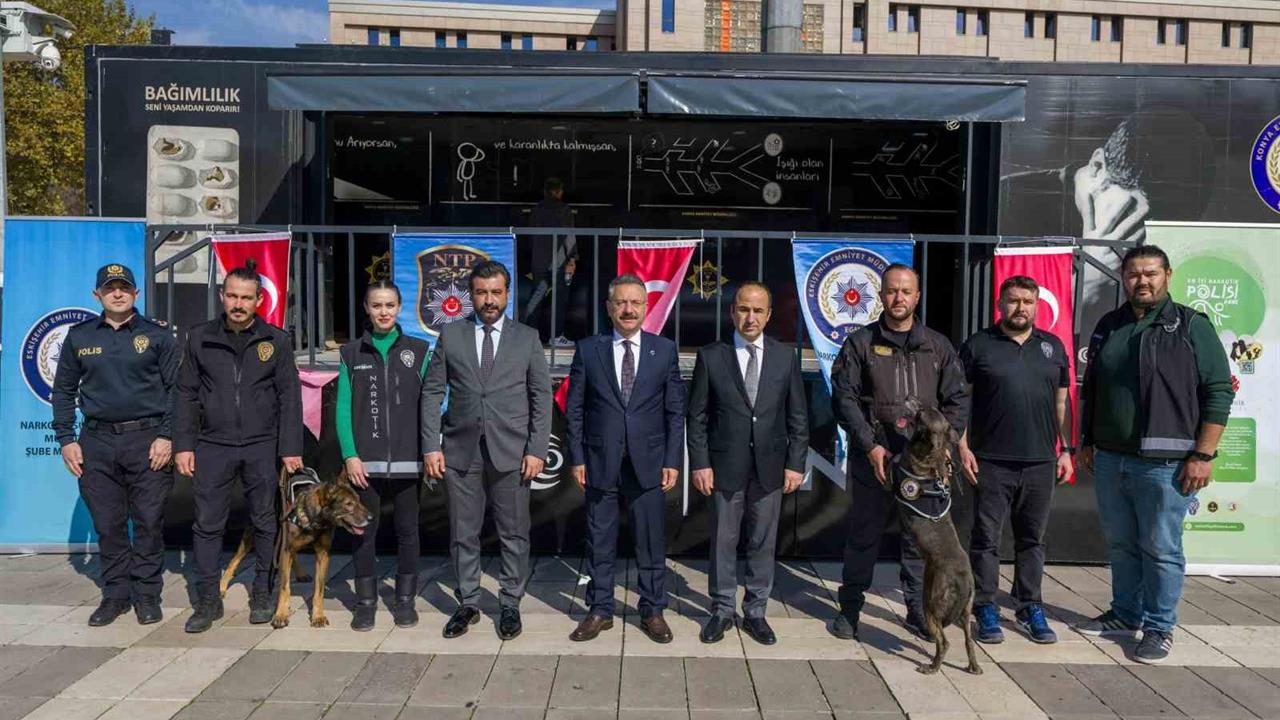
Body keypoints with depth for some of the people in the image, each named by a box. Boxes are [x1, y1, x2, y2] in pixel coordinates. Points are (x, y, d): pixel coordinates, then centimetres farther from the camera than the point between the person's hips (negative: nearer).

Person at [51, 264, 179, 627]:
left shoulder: (157, 336, 3)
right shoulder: (79, 337, 11)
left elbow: (176, 389, 0)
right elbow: (63, 390, 15)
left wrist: (167, 436, -9)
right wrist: (66, 439, 6)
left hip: (147, 440, -2)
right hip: (97, 442, 3)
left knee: (149, 522, 1)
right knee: (108, 524, 7)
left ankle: (147, 594, 12)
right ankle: (116, 594, 19)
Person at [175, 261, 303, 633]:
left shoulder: (276, 340, 1)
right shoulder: (199, 338, 5)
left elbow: (289, 397, 1)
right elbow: (187, 394, 7)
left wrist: (291, 448, -4)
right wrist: (183, 445, 1)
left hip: (262, 447, -1)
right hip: (213, 445, 1)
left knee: (264, 522, 8)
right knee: (207, 523, 4)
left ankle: (262, 593, 22)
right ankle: (207, 599, 16)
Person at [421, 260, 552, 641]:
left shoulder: (527, 338, 4)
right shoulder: (450, 335, 6)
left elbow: (542, 396, 2)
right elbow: (432, 393, 5)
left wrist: (537, 449, -5)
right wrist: (431, 446, -2)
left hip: (511, 452, -1)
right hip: (461, 451, 1)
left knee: (514, 534, 6)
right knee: (463, 534, 9)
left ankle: (510, 605, 22)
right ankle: (468, 604, 25)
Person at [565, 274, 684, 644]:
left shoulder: (665, 350, 3)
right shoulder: (588, 349, 2)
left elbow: (675, 411, 3)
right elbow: (575, 409, 3)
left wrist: (672, 461, -2)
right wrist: (577, 458, -2)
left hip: (648, 463, 0)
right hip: (600, 461, 0)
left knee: (652, 542, 7)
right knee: (600, 542, 10)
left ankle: (652, 611, 22)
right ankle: (599, 610, 24)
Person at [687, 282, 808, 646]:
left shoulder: (786, 356, 3)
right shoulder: (711, 356, -2)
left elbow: (797, 416, 5)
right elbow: (697, 416, 0)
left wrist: (795, 464, 0)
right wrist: (700, 463, -6)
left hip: (770, 468, 2)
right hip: (725, 466, -1)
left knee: (763, 543, 10)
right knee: (723, 542, 8)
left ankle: (755, 612, 24)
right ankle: (722, 611, 23)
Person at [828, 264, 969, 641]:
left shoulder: (938, 346, 10)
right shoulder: (860, 343, 3)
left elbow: (957, 400, 8)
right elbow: (844, 398, -3)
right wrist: (870, 446, -12)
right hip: (872, 459, -2)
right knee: (863, 537, 8)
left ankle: (918, 611, 24)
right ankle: (850, 609, 22)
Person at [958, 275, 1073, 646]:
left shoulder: (1053, 347, 11)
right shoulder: (978, 345, 0)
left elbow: (1062, 402, 14)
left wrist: (1067, 450, 9)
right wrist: (963, 447, -7)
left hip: (1041, 462, 3)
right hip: (991, 462, -3)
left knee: (1032, 539, 12)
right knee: (986, 538, 4)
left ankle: (1030, 607, 23)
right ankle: (986, 608, 15)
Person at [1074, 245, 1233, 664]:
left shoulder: (1191, 326, -4)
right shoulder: (1108, 327, 12)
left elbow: (1219, 391, -7)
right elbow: (1089, 390, 19)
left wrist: (1203, 455, -12)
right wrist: (1087, 441, 17)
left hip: (1164, 463, -5)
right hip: (1109, 460, 5)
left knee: (1160, 549, 3)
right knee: (1120, 544, 15)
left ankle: (1159, 628, 16)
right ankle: (1125, 615, 30)